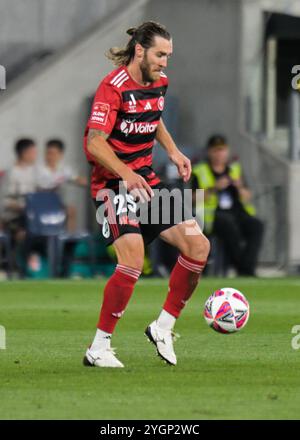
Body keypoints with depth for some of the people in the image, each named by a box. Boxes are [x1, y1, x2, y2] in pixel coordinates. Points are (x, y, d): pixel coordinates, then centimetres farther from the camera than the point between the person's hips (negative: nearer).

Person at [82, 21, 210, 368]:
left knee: (198, 246, -1)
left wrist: (172, 150, 13)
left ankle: (163, 327, 12)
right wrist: (126, 174, -36)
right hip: (113, 184, -8)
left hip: (146, 182, 8)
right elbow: (95, 143, -23)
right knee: (133, 260, -24)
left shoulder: (158, 82, 8)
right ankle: (98, 349, -13)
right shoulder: (113, 87, -17)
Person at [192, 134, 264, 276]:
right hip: (213, 215, -4)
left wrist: (240, 187, -4)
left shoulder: (235, 169, 20)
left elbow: (248, 199, 16)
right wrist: (214, 188, -15)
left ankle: (247, 270, -34)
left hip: (238, 212, 4)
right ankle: (242, 268, -29)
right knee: (230, 225, -37)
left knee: (256, 226, -27)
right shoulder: (199, 171, 9)